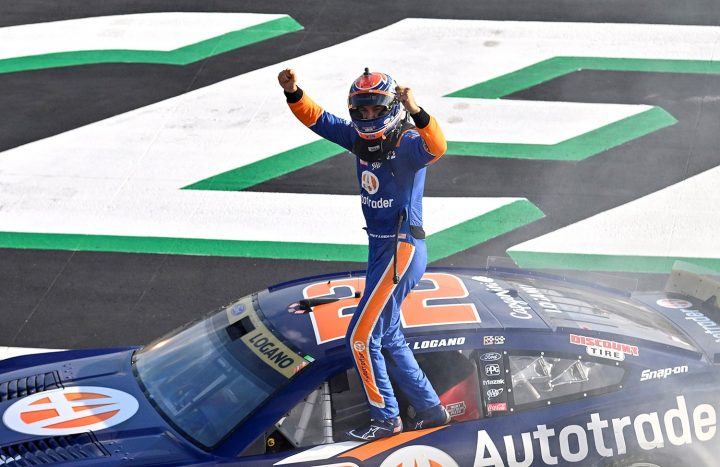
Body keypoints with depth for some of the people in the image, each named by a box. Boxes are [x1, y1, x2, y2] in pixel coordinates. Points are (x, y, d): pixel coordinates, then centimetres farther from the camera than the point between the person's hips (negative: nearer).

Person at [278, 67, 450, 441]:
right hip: (380, 248, 9)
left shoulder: (407, 143, -17)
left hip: (401, 249, -9)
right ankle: (430, 410, 26)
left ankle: (386, 417, 9)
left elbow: (436, 147, -38)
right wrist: (293, 92, -7)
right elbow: (318, 119, 9)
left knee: (362, 337, -5)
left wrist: (416, 112, -55)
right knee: (387, 337, 17)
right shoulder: (360, 140, 6)